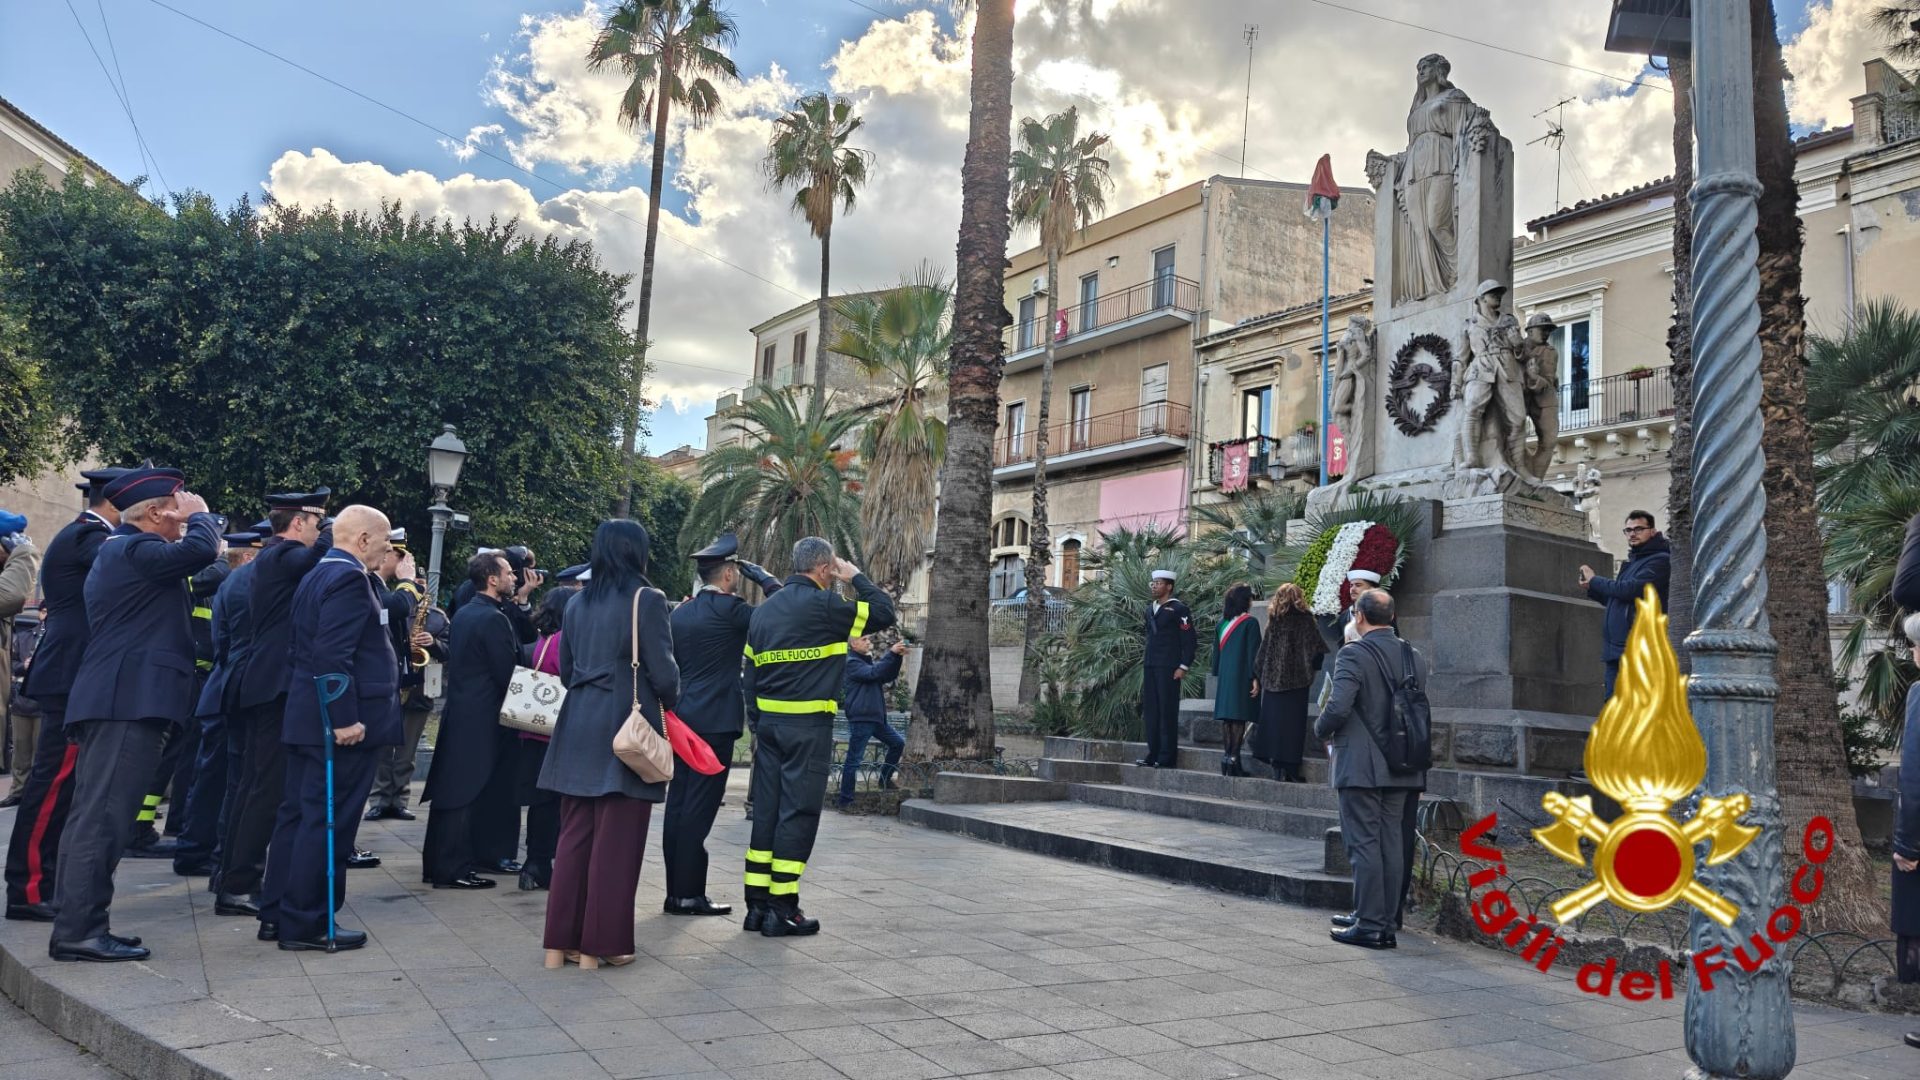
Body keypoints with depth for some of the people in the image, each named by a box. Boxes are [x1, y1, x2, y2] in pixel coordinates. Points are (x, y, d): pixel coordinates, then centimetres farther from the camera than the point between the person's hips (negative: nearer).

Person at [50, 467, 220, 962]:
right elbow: (198, 550, -26)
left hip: (115, 699, 11)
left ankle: (75, 924, 18)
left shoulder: (119, 549, 22)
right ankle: (80, 931, -8)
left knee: (94, 815, 12)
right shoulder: (133, 549, -11)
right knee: (104, 816, -9)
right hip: (129, 701, -11)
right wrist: (201, 514, -9)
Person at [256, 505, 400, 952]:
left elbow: (299, 648, 19)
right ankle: (305, 926, 3)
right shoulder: (349, 578, -16)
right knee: (327, 822, -3)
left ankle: (276, 914, 23)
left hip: (307, 718, 10)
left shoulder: (315, 576, 16)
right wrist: (345, 719, -24)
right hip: (342, 722, -10)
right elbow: (332, 656, -24)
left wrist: (304, 707, 22)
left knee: (297, 814, 15)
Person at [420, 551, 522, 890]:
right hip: (482, 717, -9)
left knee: (451, 789, 13)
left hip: (458, 711, 9)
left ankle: (437, 863, 20)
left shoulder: (463, 613, 12)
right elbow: (507, 672, -16)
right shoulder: (493, 618, -16)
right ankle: (453, 869, 1)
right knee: (468, 792, -4)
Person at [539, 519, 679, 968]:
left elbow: (566, 670, 14)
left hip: (579, 725, 6)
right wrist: (669, 703, 8)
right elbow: (663, 671, -11)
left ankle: (561, 939, 16)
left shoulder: (578, 603, 10)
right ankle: (601, 943, 6)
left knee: (574, 834, 12)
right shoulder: (646, 599, -9)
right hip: (626, 727, -6)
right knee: (616, 839, 1)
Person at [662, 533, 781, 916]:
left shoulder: (679, 613, 12)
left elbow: (669, 664, 17)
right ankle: (689, 894, -2)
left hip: (682, 719, 8)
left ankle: (676, 890, 14)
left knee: (679, 805, 9)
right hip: (716, 721, -8)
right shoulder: (728, 608, -11)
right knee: (699, 809, -5)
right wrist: (758, 573, 2)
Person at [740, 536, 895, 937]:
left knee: (766, 810, 10)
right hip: (808, 724, -7)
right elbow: (883, 613, -4)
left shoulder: (764, 609, 13)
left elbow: (751, 673, 14)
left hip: (769, 721, 7)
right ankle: (782, 909, 0)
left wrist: (758, 726, 18)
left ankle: (757, 904, 14)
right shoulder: (824, 604, -11)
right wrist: (856, 577, 9)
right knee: (798, 812, -2)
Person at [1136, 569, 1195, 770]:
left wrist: (1183, 667, -13)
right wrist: (1144, 662, 15)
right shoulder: (1150, 609, 16)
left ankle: (1167, 757, 0)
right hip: (1150, 667, 7)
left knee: (1167, 712, -4)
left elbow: (1189, 640, -8)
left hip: (1168, 668, -7)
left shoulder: (1179, 610, -6)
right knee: (1150, 710, 7)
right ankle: (1153, 755, 13)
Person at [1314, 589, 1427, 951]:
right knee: (1391, 843, 11)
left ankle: (1370, 926, 1)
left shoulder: (1353, 655, -13)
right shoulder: (1412, 656, 9)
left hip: (1361, 766, -7)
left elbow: (1338, 708, -21)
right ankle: (1385, 921, 17)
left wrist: (1321, 729, -1)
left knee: (1364, 844, -2)